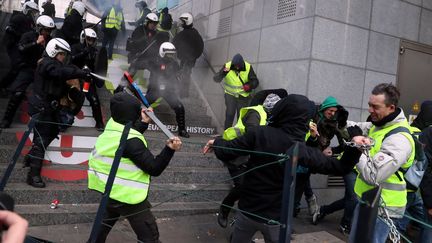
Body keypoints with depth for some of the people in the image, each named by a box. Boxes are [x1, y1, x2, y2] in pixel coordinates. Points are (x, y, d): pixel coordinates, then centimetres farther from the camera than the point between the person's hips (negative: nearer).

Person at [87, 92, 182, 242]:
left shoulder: (113, 127, -5)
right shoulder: (130, 141, -29)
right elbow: (154, 169, -25)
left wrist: (144, 122, 7)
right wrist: (169, 149, -34)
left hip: (109, 189, 9)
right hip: (127, 196, -9)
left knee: (106, 220, 35)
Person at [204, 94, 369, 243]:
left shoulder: (260, 134, -18)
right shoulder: (306, 153, -15)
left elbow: (226, 153, -12)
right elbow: (341, 168, -6)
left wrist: (216, 142, 7)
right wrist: (355, 147, 0)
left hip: (247, 210, 0)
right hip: (276, 218, 0)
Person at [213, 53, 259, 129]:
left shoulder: (248, 67, -13)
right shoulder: (227, 66, -16)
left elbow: (255, 81, -5)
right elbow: (216, 79, -20)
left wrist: (250, 85, -28)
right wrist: (223, 73, -40)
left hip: (243, 96, 1)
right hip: (230, 94, -1)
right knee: (230, 114, -11)